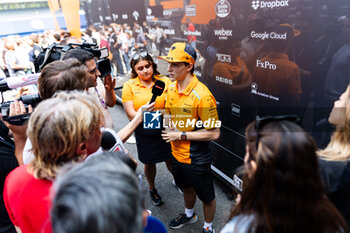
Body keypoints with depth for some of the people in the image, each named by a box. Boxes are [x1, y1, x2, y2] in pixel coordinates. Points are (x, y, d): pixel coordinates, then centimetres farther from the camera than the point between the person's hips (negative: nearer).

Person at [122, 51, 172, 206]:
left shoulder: (165, 81, -6)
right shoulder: (129, 86, -8)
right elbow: (131, 114, -13)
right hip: (144, 133, 0)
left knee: (171, 159, 17)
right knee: (149, 163, 19)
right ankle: (152, 189, 48)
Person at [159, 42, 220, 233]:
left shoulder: (202, 95, -28)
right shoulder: (171, 88, -4)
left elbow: (214, 133, -25)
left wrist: (182, 135, -23)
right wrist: (168, 126, -6)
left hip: (197, 159, -7)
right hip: (177, 153, 7)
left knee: (206, 196, 18)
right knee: (186, 188, 31)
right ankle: (189, 214, 59)